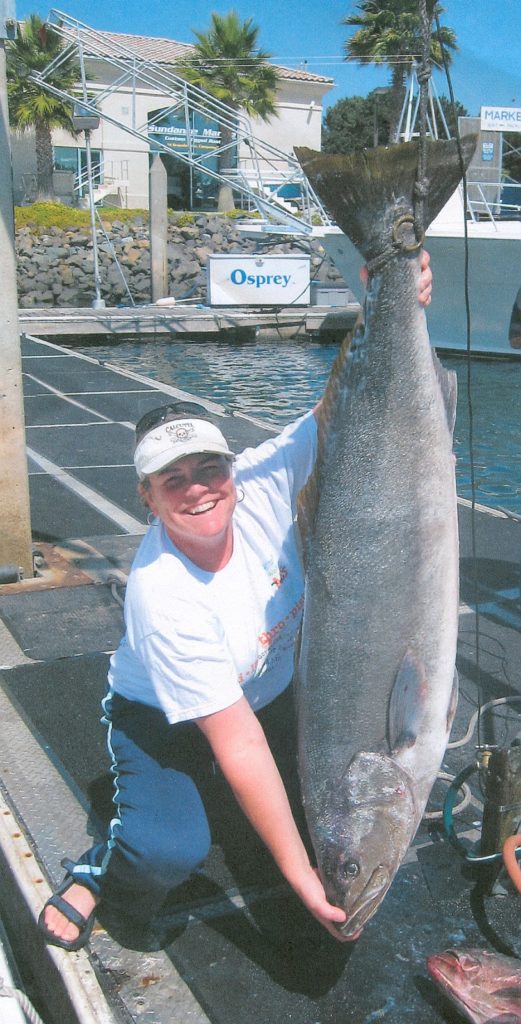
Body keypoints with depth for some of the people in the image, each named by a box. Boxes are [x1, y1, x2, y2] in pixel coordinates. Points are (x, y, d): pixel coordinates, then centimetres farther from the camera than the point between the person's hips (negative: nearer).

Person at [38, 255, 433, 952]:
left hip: (272, 692, 6)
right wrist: (302, 876, -32)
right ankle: (101, 872, 7)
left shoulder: (260, 485, -24)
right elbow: (237, 741, -35)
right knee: (174, 850, -28)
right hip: (160, 718, -6)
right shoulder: (160, 595, -36)